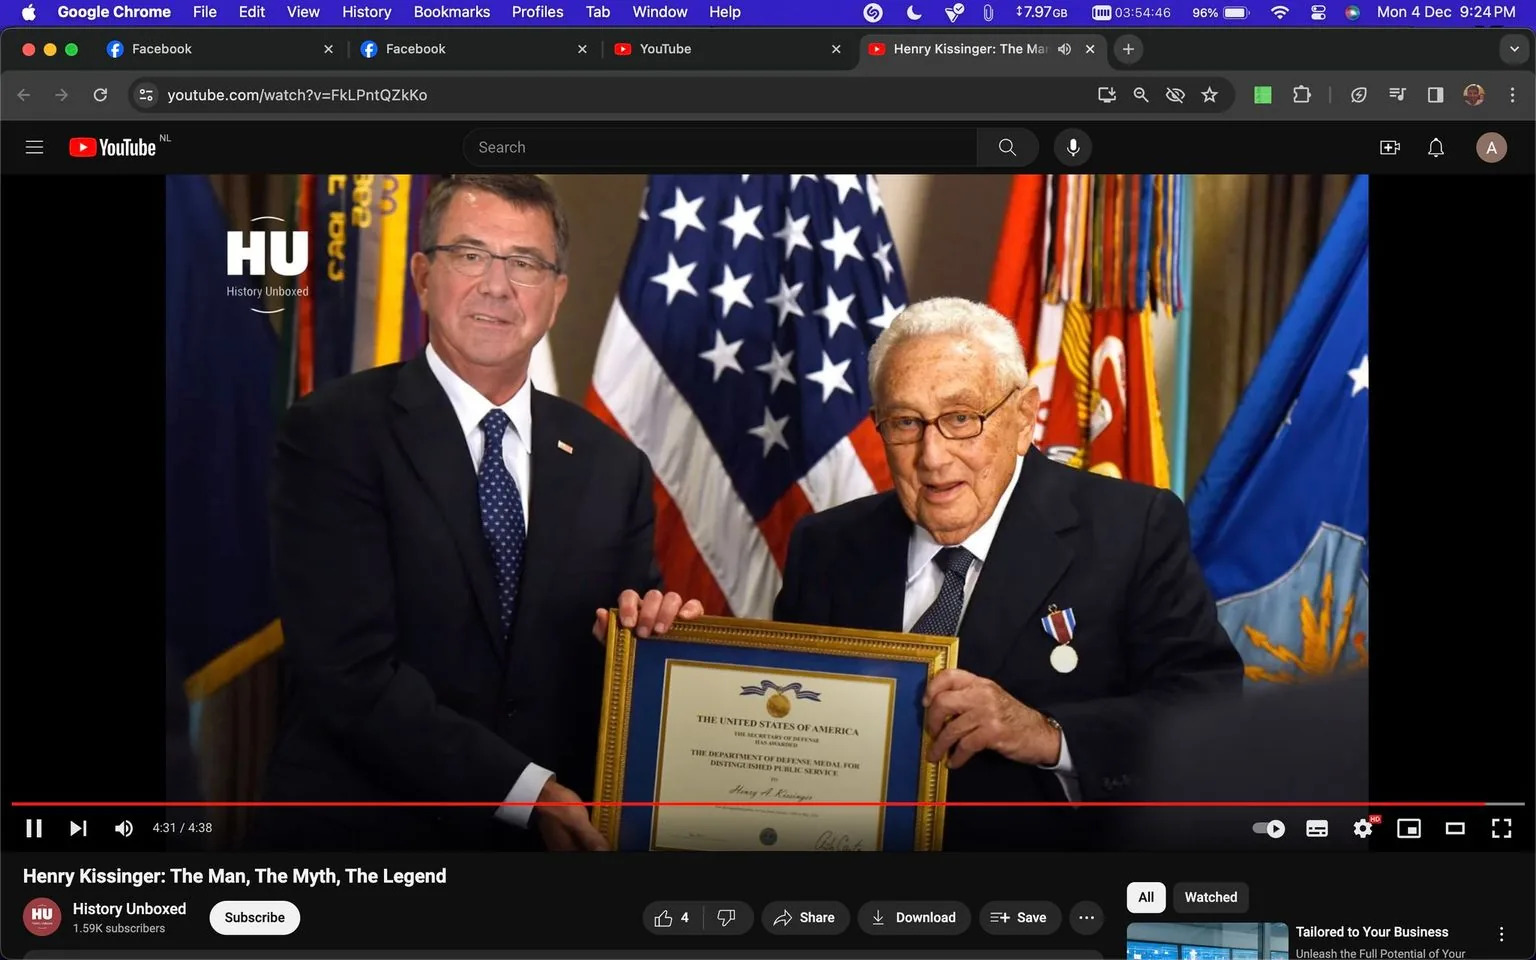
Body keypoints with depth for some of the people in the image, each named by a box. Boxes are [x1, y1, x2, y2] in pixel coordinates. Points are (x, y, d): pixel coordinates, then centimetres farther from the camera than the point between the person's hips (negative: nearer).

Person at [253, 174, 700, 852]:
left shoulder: (613, 466, 2)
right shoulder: (332, 433, -11)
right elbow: (352, 672, -18)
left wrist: (656, 629, -16)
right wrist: (525, 792, -23)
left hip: (556, 834, 4)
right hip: (364, 828, -4)